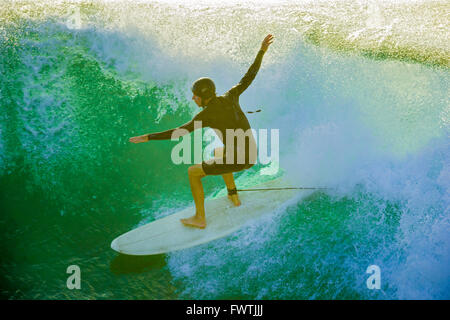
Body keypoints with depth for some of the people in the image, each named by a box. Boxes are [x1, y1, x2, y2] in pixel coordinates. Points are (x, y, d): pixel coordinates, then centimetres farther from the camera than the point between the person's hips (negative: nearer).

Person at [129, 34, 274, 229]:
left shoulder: (205, 115, -14)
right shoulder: (230, 97, 3)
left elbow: (179, 132, -18)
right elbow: (249, 76, 8)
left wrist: (148, 137, -14)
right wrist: (262, 51, 14)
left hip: (235, 161, -8)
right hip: (252, 157, 8)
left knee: (193, 172, 10)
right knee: (218, 152, 39)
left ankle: (200, 218, 17)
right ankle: (233, 196, 43)